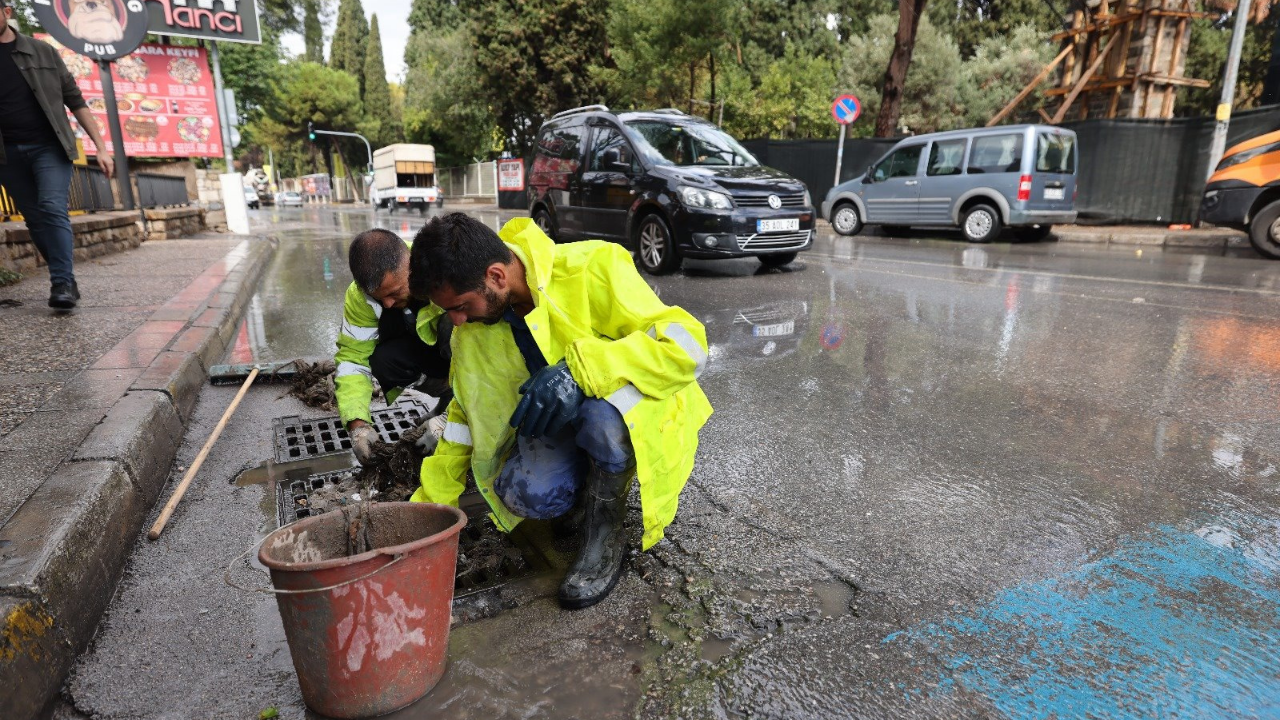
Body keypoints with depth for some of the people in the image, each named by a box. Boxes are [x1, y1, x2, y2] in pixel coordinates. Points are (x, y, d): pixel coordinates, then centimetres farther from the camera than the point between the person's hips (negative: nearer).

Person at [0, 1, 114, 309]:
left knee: (52, 208, -18)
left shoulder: (41, 52, 6)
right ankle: (65, 280, 16)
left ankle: (62, 283, -19)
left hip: (49, 146, -3)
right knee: (35, 220, 5)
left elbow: (75, 101, 6)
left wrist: (101, 147, -1)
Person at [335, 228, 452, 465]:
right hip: (428, 347, 5)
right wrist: (357, 422, -30)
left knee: (452, 325, -35)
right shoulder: (360, 294, -20)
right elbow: (353, 355, -15)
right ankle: (447, 395, 2)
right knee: (383, 361, -24)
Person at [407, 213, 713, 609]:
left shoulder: (591, 269, -26)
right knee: (525, 494, -25)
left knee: (602, 415, -39)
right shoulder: (474, 325, -6)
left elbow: (687, 345, -31)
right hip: (560, 427, 5)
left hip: (638, 412, -4)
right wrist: (430, 504, 7)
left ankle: (605, 531, -11)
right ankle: (598, 480, 8)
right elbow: (468, 413, 7)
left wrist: (579, 368, -41)